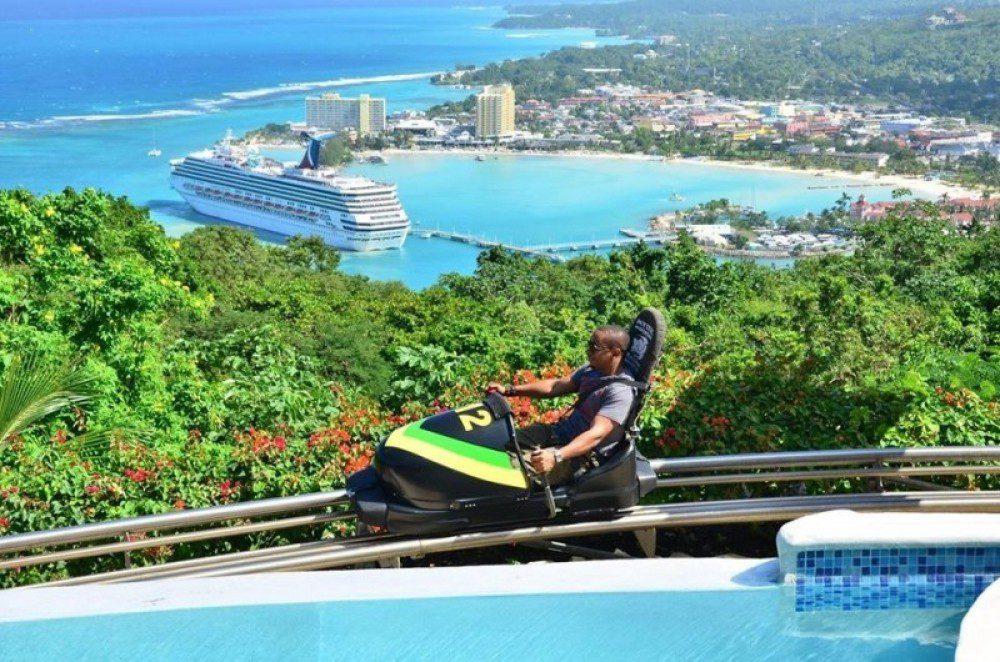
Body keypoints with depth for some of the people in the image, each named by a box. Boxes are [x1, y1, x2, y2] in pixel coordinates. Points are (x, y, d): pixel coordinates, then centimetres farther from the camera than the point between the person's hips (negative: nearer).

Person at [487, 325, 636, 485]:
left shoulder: (622, 391, -23)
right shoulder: (592, 369, 5)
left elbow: (597, 434, -32)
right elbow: (556, 386, 11)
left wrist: (556, 456, -45)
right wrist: (509, 391, 4)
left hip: (584, 454, -10)